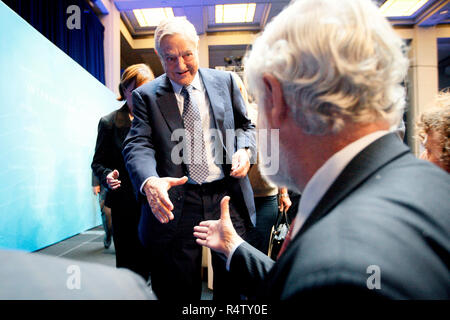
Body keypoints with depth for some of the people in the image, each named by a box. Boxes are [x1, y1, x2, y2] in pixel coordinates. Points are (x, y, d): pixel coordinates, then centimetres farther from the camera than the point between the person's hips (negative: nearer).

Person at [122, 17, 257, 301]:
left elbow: (245, 125, 15)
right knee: (178, 290, 11)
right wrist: (149, 181, -30)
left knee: (234, 283, 13)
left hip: (228, 195, 2)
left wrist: (245, 150, -8)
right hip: (177, 203, -1)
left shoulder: (225, 81, 8)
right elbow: (138, 145, -9)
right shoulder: (146, 95, 2)